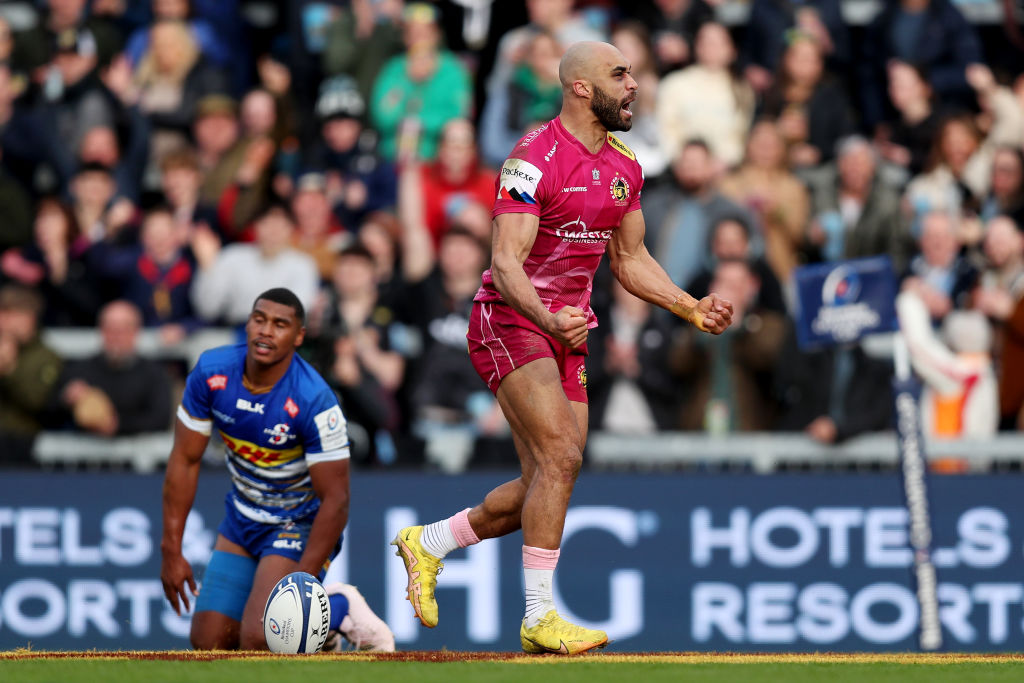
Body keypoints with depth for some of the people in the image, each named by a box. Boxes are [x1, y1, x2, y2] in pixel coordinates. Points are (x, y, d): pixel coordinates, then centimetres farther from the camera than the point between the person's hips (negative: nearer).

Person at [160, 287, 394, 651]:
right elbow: (185, 461, -5)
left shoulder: (314, 402, -28)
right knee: (209, 643, 2)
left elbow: (335, 500, -24)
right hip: (242, 519, 6)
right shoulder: (211, 372, -14)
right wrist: (171, 551, -7)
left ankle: (338, 609, 5)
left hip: (301, 525, -6)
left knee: (257, 640, -22)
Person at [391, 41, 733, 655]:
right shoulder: (534, 160, -16)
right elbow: (507, 263, -22)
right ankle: (540, 617, -17)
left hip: (563, 331, 8)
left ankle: (427, 544, 25)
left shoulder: (624, 166, 10)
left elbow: (631, 260, 20)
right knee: (560, 458, -20)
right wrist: (548, 320, -39)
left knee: (549, 484, 6)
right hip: (510, 322, -8)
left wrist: (693, 309, 8)